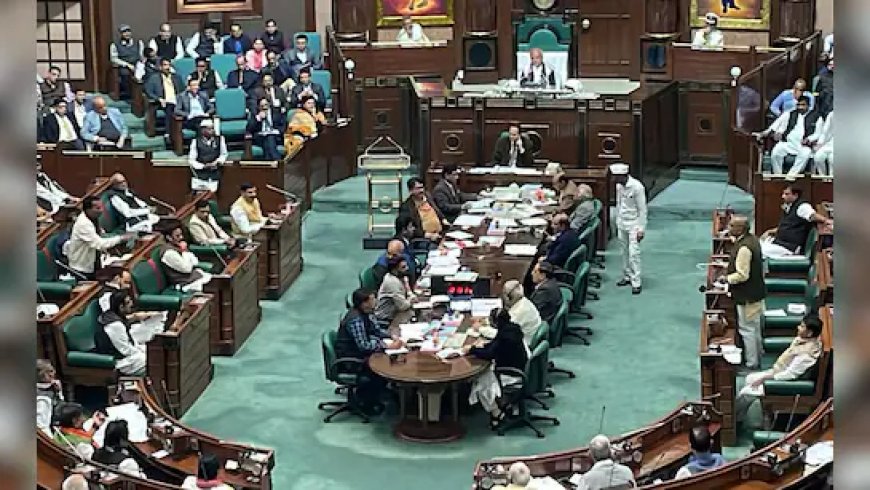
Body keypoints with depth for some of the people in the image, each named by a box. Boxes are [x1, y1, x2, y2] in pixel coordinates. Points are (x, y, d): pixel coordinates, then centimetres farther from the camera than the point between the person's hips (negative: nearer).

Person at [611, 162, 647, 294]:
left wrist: (641, 229, -15)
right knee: (624, 252, 12)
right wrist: (617, 222, 16)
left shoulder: (637, 187, -18)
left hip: (634, 224, -6)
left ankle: (636, 282, -6)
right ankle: (627, 276, 24)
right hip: (622, 224, 6)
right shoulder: (619, 186, 2)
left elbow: (642, 209, -15)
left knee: (634, 253, -9)